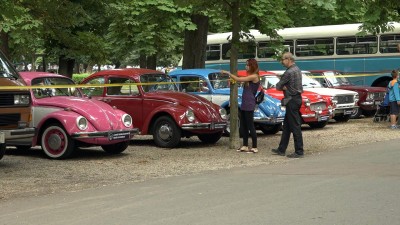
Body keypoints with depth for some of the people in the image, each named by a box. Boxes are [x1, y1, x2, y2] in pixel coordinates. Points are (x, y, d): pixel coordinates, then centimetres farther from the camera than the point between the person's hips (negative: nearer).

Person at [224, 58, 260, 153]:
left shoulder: (254, 76, -12)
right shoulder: (249, 76, 18)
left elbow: (238, 79, -14)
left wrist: (228, 73, -5)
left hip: (249, 105, -10)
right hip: (244, 104, 10)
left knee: (250, 126, -7)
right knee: (243, 126, 11)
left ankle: (254, 147, -3)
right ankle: (245, 146, 18)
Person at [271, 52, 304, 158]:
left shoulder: (289, 72, -18)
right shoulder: (297, 69, 13)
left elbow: (278, 86, -12)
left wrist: (282, 87, 8)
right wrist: (284, 87, -3)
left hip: (292, 100, -10)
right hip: (297, 97, 10)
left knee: (295, 126, -6)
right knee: (286, 125, 15)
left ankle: (299, 152, -3)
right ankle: (281, 149, 20)